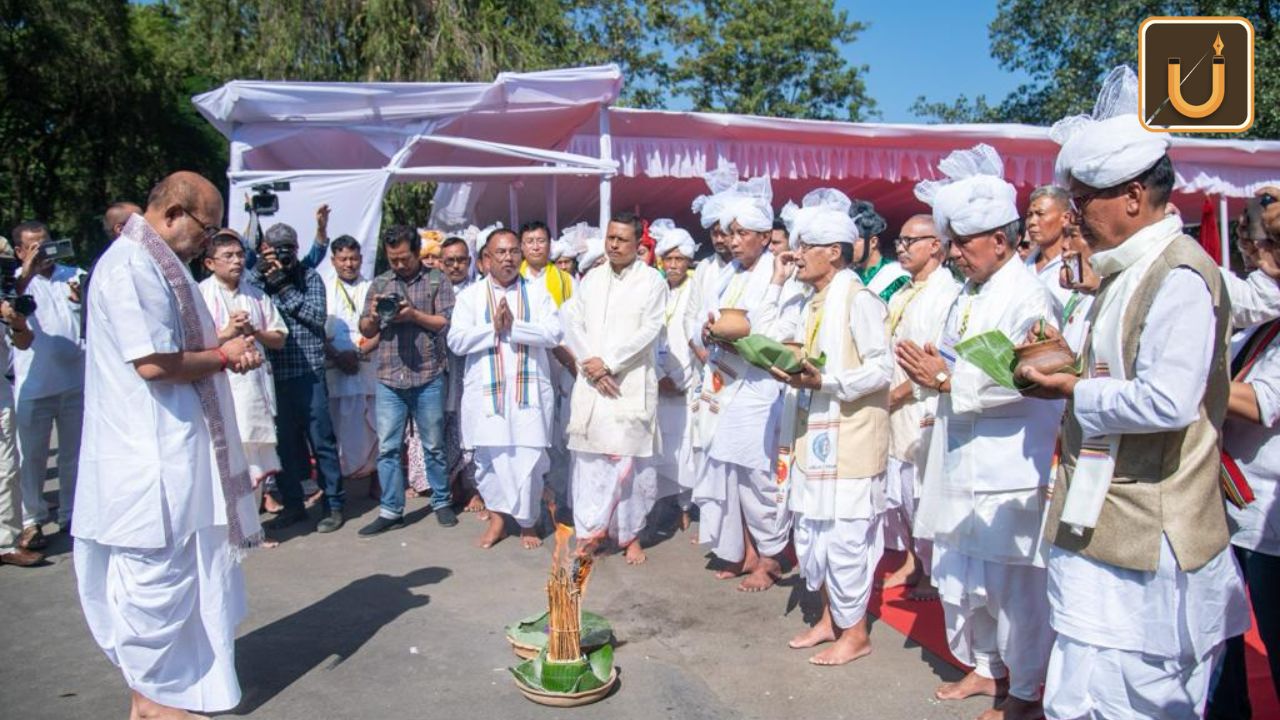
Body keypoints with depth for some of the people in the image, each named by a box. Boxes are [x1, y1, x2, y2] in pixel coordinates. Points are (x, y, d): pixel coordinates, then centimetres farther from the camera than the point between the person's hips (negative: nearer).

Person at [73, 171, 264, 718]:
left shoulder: (159, 263, 15)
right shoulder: (130, 266, -17)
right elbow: (154, 363, -25)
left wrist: (226, 351, 3)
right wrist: (224, 355, -10)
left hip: (177, 449, 10)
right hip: (149, 455, -10)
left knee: (186, 570, 18)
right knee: (157, 575, 2)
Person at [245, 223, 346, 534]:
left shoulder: (309, 277, 5)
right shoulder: (258, 280, 10)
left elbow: (319, 316, -7)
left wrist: (284, 288, -10)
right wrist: (258, 271, -9)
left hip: (308, 371, -2)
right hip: (273, 374, 2)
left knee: (321, 440, 2)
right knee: (283, 442, 9)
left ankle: (333, 504, 11)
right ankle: (292, 504, 22)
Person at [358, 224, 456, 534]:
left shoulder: (437, 280, 3)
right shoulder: (379, 284, 12)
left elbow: (447, 322, -4)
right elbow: (366, 330, 12)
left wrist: (414, 314, -16)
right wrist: (373, 316, -10)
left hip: (427, 378, -3)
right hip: (389, 380, 3)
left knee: (434, 445, 8)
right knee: (387, 448, 4)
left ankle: (442, 502, 22)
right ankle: (391, 511, 13)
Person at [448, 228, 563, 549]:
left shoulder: (537, 292, 7)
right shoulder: (471, 294, 7)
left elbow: (553, 333, -6)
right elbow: (456, 341, -2)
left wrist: (513, 326, -13)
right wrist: (494, 328, -11)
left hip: (528, 389, -1)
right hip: (485, 390, 1)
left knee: (528, 458, -2)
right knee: (488, 456, 4)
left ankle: (528, 521, 16)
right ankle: (497, 517, 22)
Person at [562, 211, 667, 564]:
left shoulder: (652, 281, 1)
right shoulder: (591, 278, 13)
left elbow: (649, 330, -7)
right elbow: (572, 322, 6)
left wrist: (607, 362, -11)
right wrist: (590, 364, -7)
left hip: (631, 385, -3)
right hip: (591, 383, 3)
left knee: (631, 458, -1)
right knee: (590, 457, 3)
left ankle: (631, 534, 12)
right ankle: (590, 531, 12)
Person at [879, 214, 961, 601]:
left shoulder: (947, 294, -12)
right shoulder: (902, 296, 16)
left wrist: (896, 394, -13)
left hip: (925, 414, -9)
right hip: (895, 413, 9)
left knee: (926, 494, 0)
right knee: (899, 492, 16)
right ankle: (911, 563, 32)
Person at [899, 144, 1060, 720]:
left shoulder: (1029, 297, -14)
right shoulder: (967, 295, 15)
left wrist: (947, 380, -20)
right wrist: (930, 369, 1)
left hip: (1009, 465, -9)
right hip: (962, 457, 9)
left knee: (1013, 580, 0)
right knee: (958, 571, 16)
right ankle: (984, 666, 34)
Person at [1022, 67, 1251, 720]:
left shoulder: (1180, 276, -17)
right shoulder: (1129, 270, 14)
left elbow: (1166, 400, -26)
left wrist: (1072, 389, -13)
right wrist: (1069, 361, 7)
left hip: (1146, 539, -9)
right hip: (1105, 530, 9)